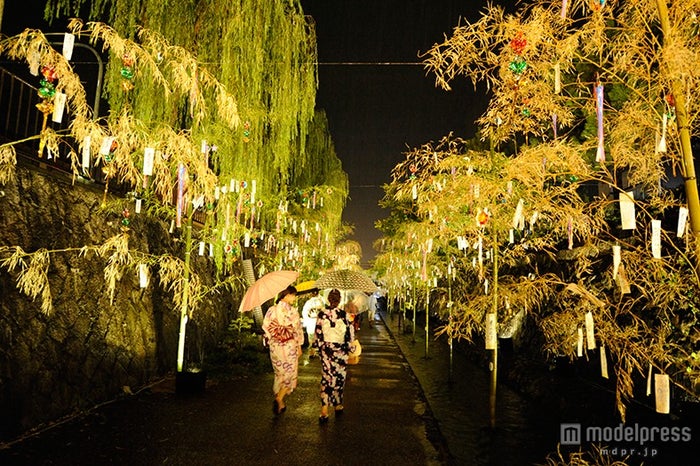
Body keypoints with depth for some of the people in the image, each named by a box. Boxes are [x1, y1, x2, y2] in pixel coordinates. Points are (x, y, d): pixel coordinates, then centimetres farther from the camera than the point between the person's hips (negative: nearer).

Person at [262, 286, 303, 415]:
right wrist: (299, 346, 1)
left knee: (279, 374, 19)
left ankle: (280, 404, 28)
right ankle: (279, 399, -10)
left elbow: (266, 328, 3)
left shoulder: (271, 310, -2)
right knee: (290, 374, 9)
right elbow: (297, 330, -10)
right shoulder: (292, 311, -15)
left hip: (275, 346, 5)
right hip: (289, 346, -5)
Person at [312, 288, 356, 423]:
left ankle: (324, 411, 0)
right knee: (339, 377, 14)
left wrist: (317, 346, 14)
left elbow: (318, 332, 1)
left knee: (326, 378, 6)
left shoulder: (322, 313, -6)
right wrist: (349, 347, 9)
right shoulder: (344, 314, -11)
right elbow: (350, 334, -6)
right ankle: (338, 406, 29)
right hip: (341, 350, -1)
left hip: (325, 350, 1)